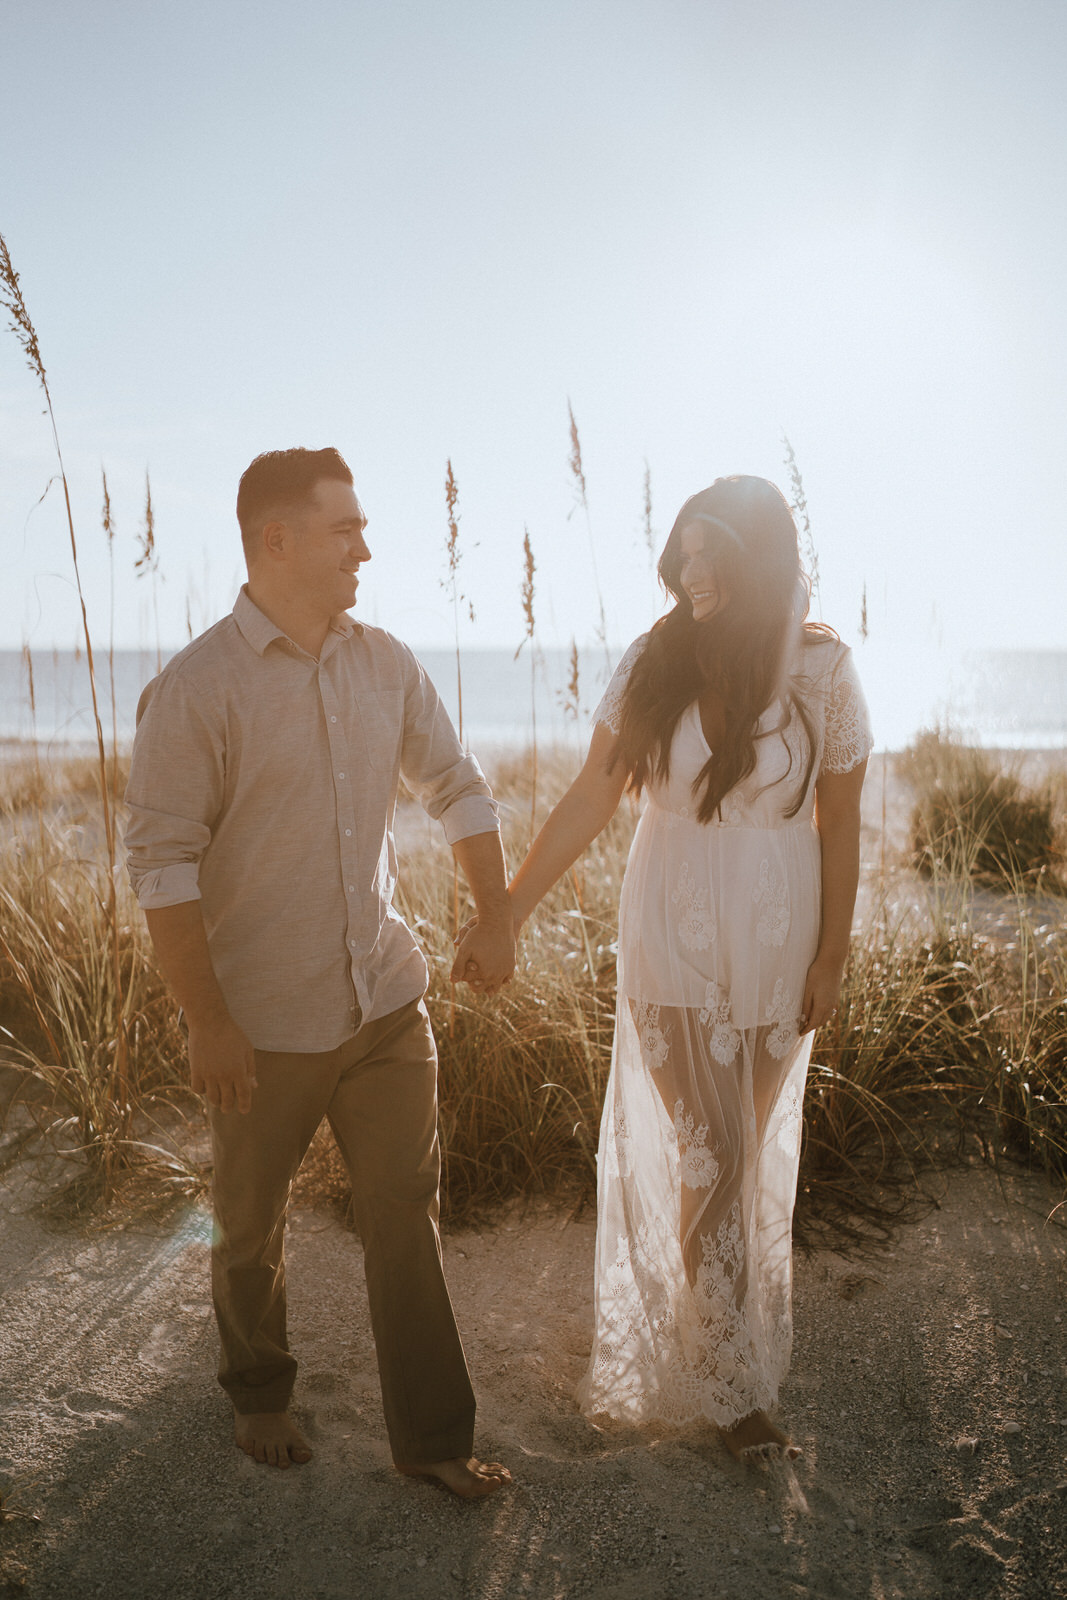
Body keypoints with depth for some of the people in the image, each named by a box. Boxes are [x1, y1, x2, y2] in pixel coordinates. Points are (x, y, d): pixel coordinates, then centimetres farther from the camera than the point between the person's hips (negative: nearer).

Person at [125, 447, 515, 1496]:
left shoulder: (385, 664, 2)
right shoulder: (196, 687, -15)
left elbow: (456, 787, 13)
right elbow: (160, 861, -15)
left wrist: (495, 919, 8)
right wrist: (207, 1021, -17)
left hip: (386, 1000, 4)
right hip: (263, 1023, -4)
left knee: (407, 1216, 9)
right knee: (251, 1229, 17)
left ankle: (431, 1436, 25)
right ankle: (257, 1397, 43)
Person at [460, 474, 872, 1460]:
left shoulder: (822, 670, -8)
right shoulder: (654, 662, -6)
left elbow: (839, 826, -2)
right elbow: (589, 802, -3)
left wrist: (832, 957, -2)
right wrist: (508, 912, -4)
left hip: (773, 949, 1)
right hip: (670, 943, 0)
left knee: (750, 1155, 13)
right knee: (709, 1156, 1)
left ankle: (685, 1337, 36)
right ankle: (733, 1387, 16)